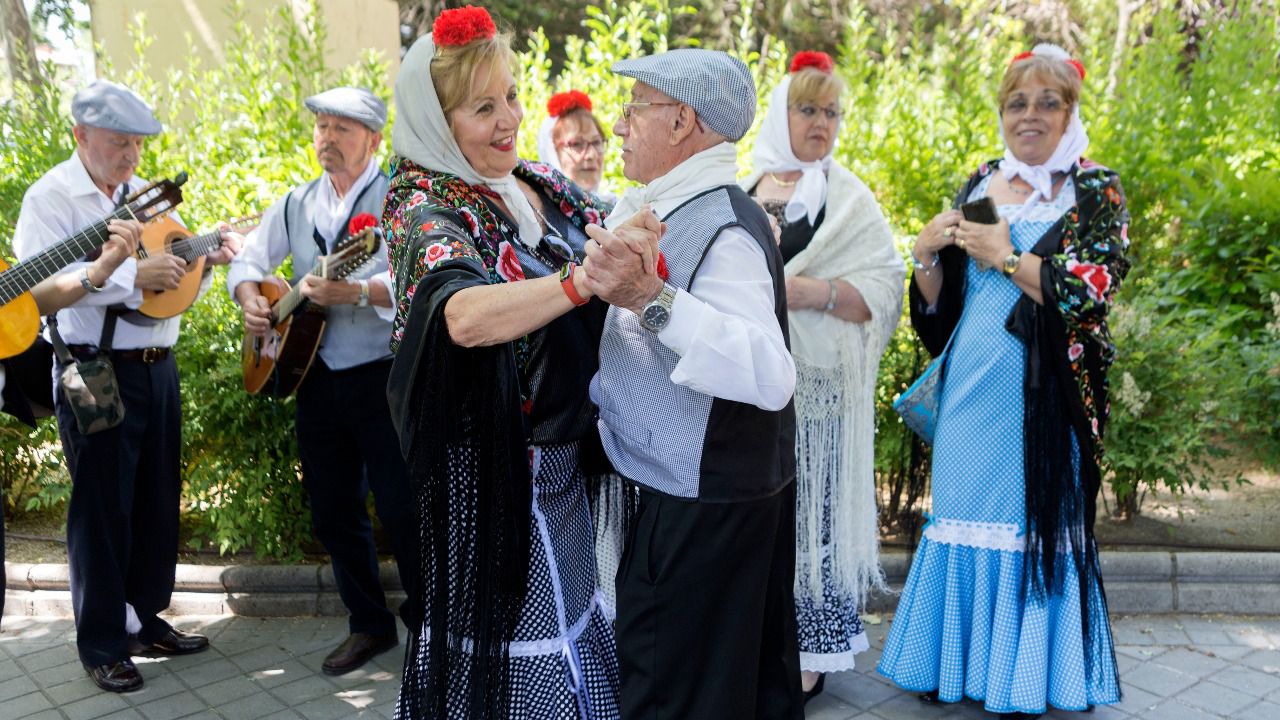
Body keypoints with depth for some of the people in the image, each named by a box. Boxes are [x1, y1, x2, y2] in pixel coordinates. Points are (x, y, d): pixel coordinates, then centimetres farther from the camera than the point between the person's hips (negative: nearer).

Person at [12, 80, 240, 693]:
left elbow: (177, 282, 20)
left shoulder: (146, 195, 14)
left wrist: (209, 257, 0)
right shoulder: (51, 198, -6)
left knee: (158, 499, 13)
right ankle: (102, 645, 14)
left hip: (158, 366, 7)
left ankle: (146, 618, 28)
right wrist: (133, 274, -28)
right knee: (102, 506, 1)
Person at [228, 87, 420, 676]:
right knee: (333, 510, 12)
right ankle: (369, 625, 27)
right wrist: (250, 298, -4)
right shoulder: (298, 203, 13)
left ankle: (426, 622, 18)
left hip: (382, 373, -6)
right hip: (315, 374, 7)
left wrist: (356, 292, -35)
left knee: (400, 507, -3)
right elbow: (249, 258, 17)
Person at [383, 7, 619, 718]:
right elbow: (465, 315, -38)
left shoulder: (543, 183, 4)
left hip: (563, 452, 7)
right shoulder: (428, 212, -17)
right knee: (514, 635, 7)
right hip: (492, 469, -7)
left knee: (569, 610, 21)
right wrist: (584, 277, -49)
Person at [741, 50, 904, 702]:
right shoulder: (743, 193, 13)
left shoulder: (848, 198, 2)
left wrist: (816, 291, -20)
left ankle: (809, 652, 12)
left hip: (816, 384, -3)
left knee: (807, 507, -1)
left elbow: (884, 289, -6)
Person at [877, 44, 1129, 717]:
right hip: (969, 387, 4)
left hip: (1043, 393, -4)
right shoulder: (978, 185, 11)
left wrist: (1007, 257, -16)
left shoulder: (1096, 192, 0)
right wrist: (928, 256, -6)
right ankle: (955, 659, 26)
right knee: (963, 512, 10)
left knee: (1033, 519, 2)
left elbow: (1093, 291, -15)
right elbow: (937, 308, 13)